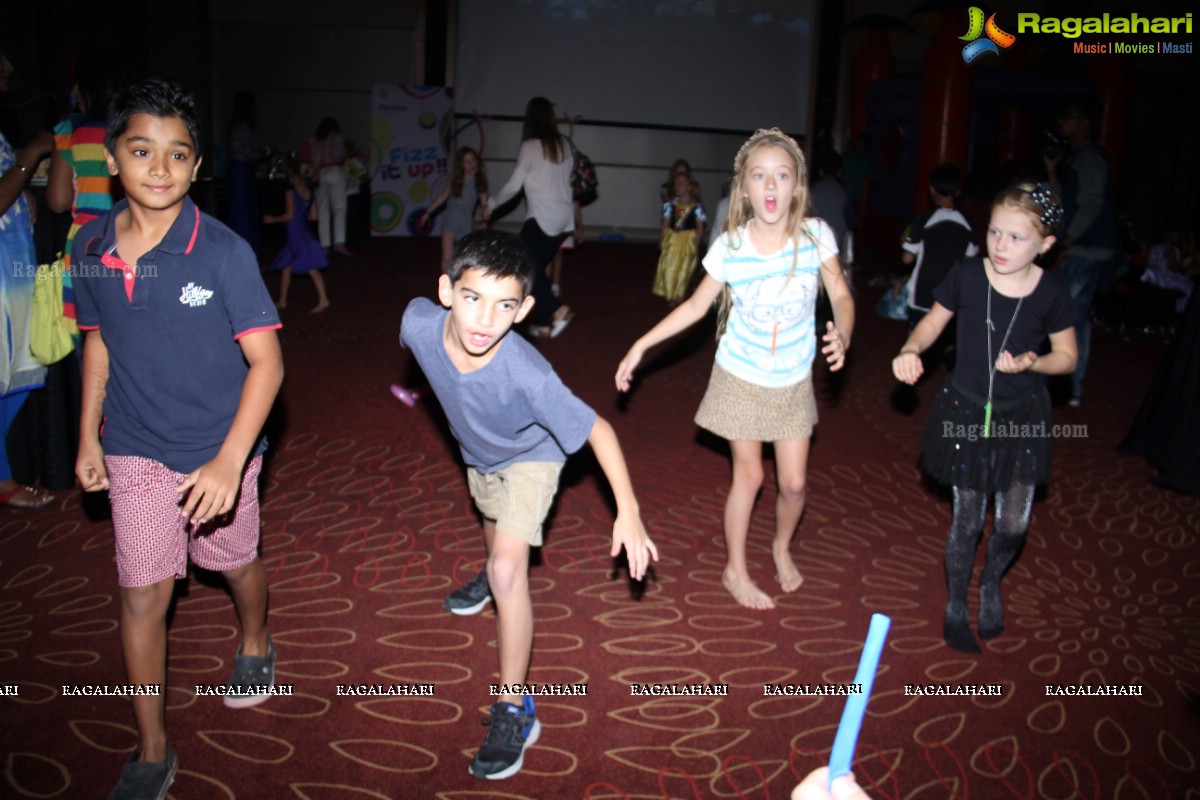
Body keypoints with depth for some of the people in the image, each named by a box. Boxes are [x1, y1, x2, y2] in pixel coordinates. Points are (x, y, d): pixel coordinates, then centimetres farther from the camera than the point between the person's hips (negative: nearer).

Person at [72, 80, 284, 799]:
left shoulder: (224, 252, -19)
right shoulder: (91, 248, -5)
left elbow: (266, 361, -20)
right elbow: (98, 341, 10)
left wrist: (230, 461, -26)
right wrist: (89, 435, 11)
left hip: (219, 451, -2)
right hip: (134, 451, 3)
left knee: (236, 562, 20)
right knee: (143, 595, 5)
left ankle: (256, 645, 53)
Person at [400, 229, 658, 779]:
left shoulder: (527, 375, -45)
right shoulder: (419, 323, -34)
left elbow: (597, 430, -32)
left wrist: (628, 512, -34)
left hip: (530, 457, -5)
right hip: (477, 452, 5)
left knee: (509, 567, -20)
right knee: (493, 521, 34)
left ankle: (514, 710, -5)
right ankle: (493, 576, 70)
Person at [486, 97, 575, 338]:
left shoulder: (530, 146, -9)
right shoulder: (563, 145, 9)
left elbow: (514, 185, -6)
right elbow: (565, 181, 12)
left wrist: (491, 203, 8)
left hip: (542, 217, -7)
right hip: (564, 218, 7)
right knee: (536, 267, 14)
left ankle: (557, 309, -13)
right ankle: (543, 323, 12)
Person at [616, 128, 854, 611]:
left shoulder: (815, 235, -14)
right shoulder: (729, 247, -15)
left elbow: (841, 296, -8)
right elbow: (696, 305, -3)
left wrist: (841, 336, -30)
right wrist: (641, 346, -5)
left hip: (793, 382, 2)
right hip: (740, 377, -1)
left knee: (794, 481, 7)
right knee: (749, 475, 7)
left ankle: (782, 546, 40)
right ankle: (735, 571, 28)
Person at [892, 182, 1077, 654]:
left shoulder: (1051, 293, -11)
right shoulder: (967, 275, -12)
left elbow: (1066, 356, 0)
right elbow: (933, 321, 3)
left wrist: (1031, 362, -20)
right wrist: (911, 350, -17)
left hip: (1022, 417, 1)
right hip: (966, 411, 0)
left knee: (1014, 524, 4)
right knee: (967, 520, 7)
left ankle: (991, 583, 39)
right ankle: (956, 606, 30)